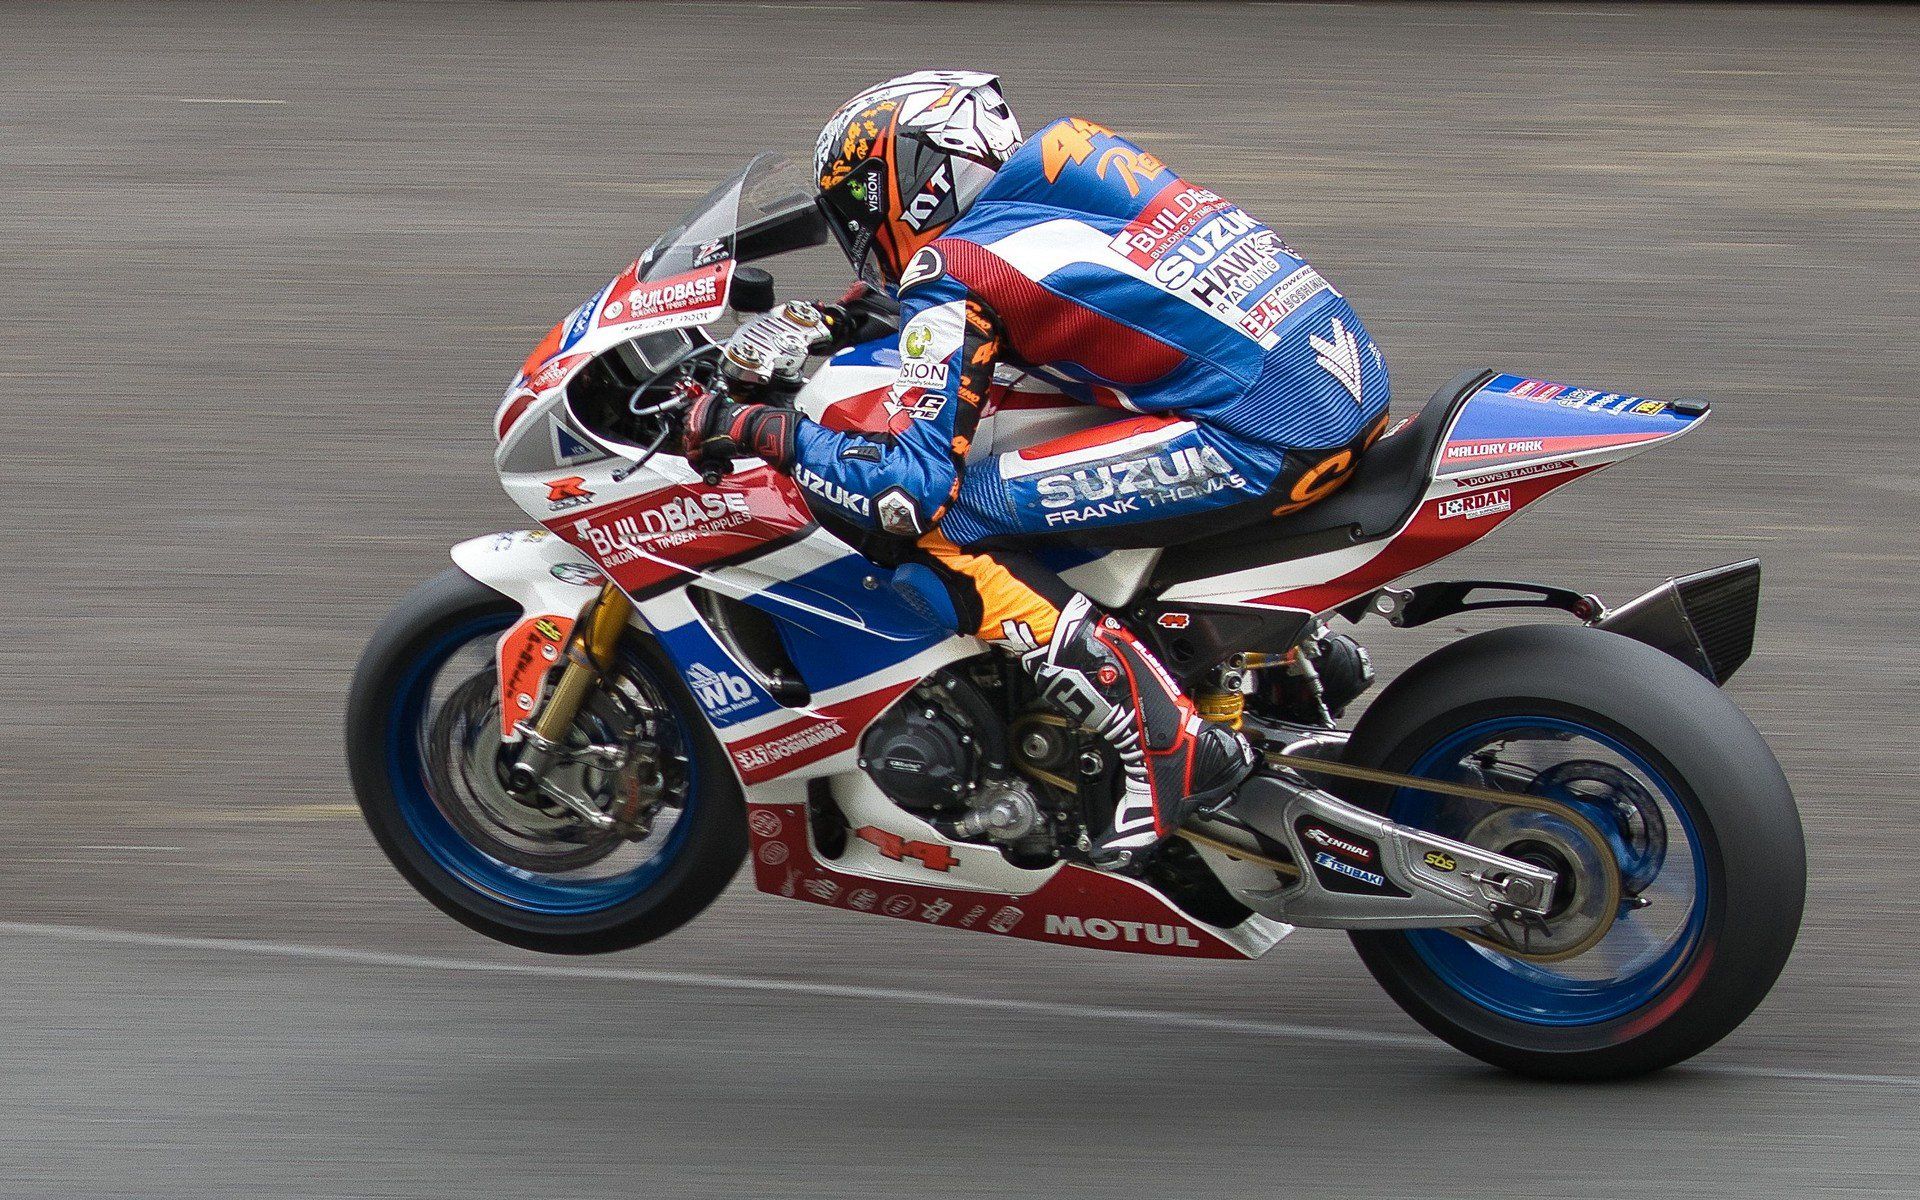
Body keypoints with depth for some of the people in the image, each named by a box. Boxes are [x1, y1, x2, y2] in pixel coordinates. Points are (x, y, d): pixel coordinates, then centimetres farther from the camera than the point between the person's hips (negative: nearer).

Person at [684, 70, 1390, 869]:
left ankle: (1166, 744, -10)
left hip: (1262, 440, -9)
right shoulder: (1046, 190, 20)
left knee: (941, 524, -8)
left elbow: (914, 482, -12)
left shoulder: (955, 270, -5)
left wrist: (753, 431, -4)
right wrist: (838, 322, 39)